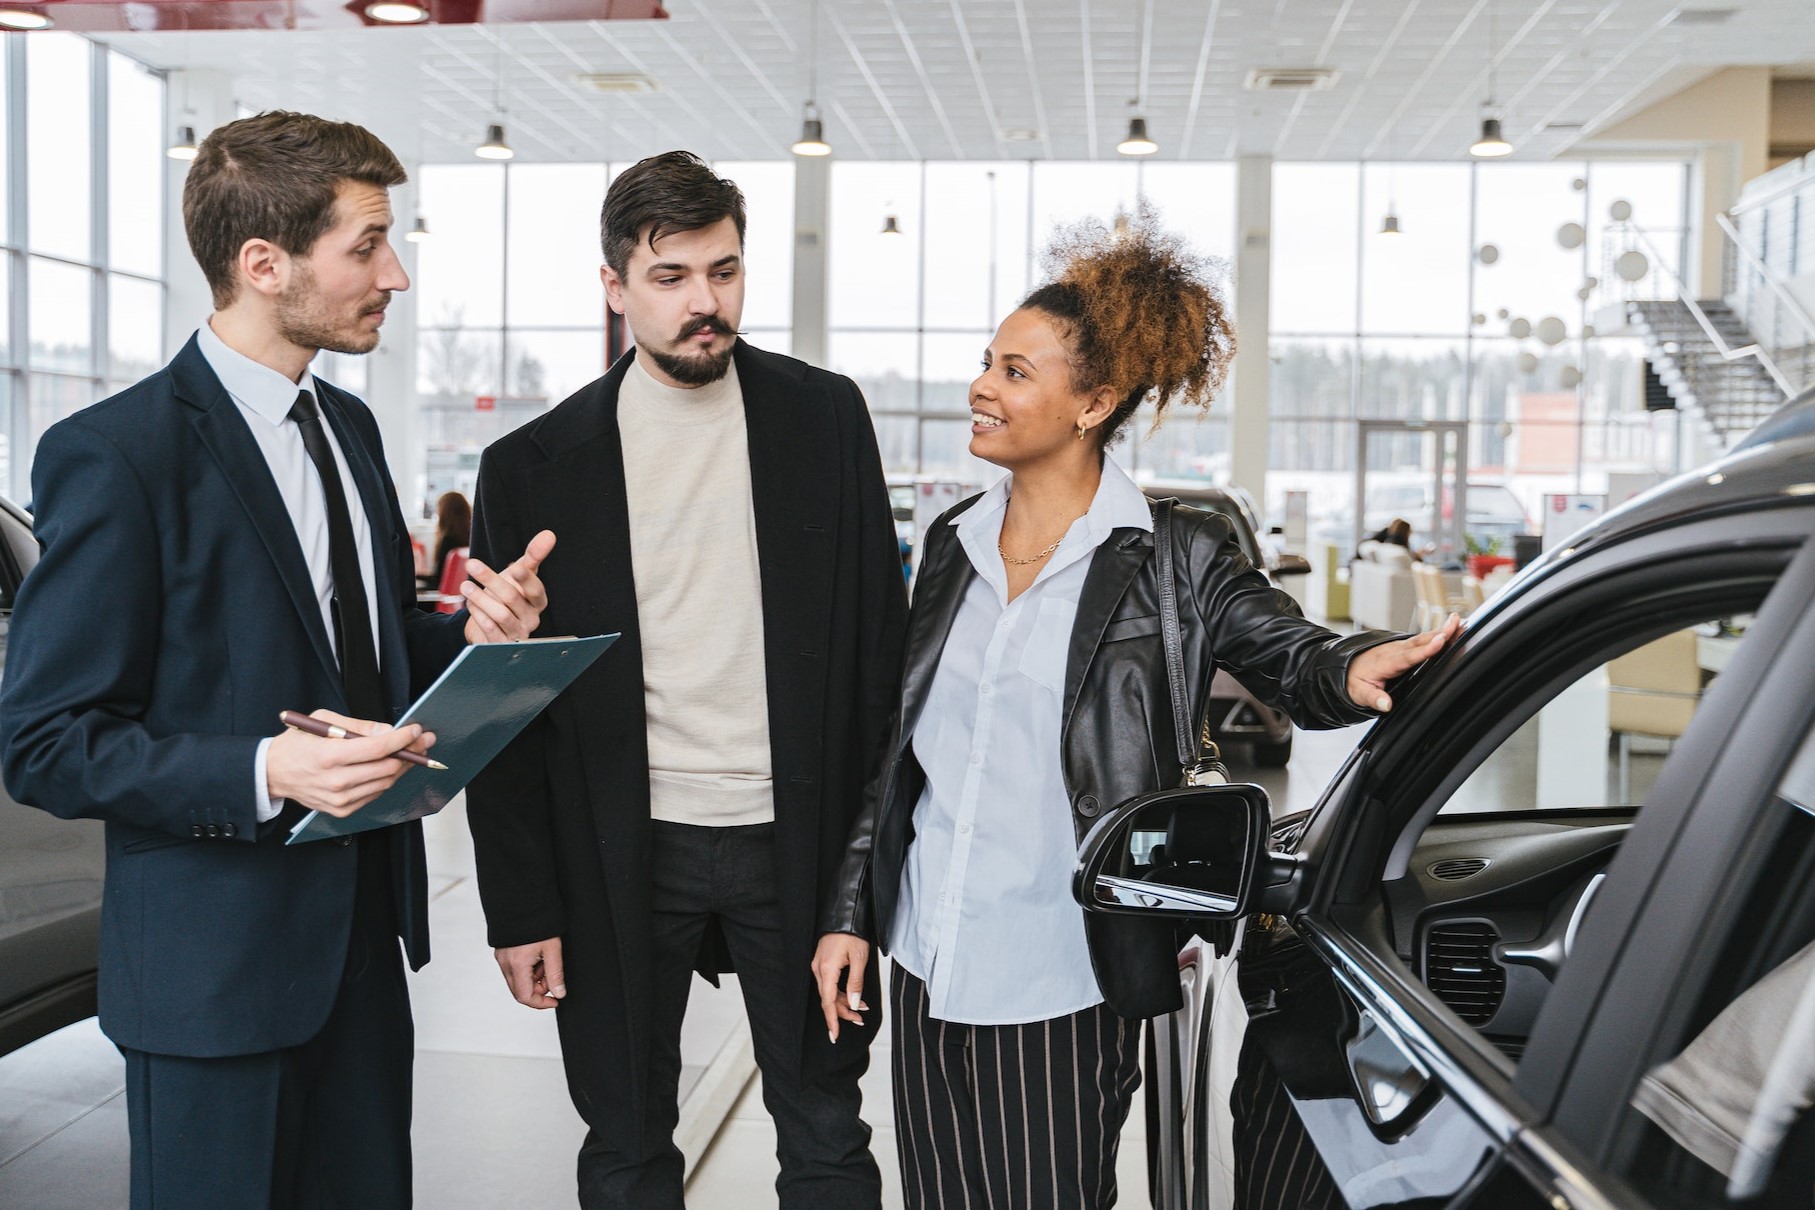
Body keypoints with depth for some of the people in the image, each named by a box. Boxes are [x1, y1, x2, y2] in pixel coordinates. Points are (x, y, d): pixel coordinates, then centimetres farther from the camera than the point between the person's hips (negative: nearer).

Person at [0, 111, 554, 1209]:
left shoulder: (348, 426, 10)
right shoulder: (113, 455, -15)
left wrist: (472, 635, -2)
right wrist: (265, 771, -27)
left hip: (365, 930, 7)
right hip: (218, 965, -7)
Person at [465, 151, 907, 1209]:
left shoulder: (825, 418, 0)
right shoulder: (537, 466, -2)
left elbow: (878, 636, 3)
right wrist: (522, 907, -1)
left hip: (795, 839, 0)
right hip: (621, 855, 0)